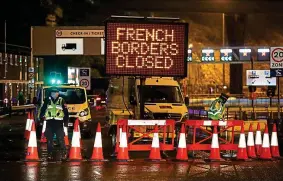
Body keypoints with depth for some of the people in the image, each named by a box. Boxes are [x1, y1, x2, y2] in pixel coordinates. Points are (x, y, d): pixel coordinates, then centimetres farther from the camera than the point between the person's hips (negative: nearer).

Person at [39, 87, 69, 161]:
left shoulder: (61, 100, 0)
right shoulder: (47, 100, 5)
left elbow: (66, 112, 1)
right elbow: (42, 110, 13)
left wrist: (66, 122, -2)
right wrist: (41, 117, 4)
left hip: (59, 123, -2)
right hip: (49, 122, 2)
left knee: (61, 139, -5)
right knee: (49, 140, 6)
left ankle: (64, 154, 1)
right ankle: (49, 154, 14)